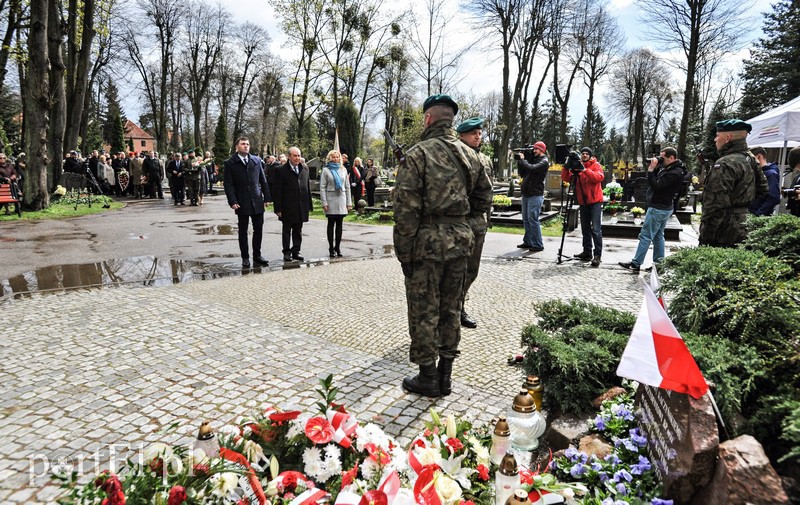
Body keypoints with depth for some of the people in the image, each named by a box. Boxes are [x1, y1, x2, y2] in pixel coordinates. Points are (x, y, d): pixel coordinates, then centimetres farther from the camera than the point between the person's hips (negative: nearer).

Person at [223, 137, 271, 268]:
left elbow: (263, 180, 10)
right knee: (243, 231, 6)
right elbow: (228, 185, -4)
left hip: (257, 202, 3)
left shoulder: (256, 160, 9)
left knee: (258, 230, 7)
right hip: (242, 203, -3)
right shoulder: (230, 163, -1)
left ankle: (257, 255, 19)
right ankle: (245, 258, 16)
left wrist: (267, 197, 5)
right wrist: (233, 202, -13)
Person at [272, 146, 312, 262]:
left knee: (298, 231, 11)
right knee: (286, 231, 7)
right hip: (287, 208, -4)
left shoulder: (305, 169, 9)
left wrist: (309, 205, 9)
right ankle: (286, 252, 16)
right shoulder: (281, 170, -5)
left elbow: (307, 187, 13)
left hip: (301, 207, 4)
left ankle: (296, 251, 20)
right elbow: (277, 191, -6)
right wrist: (278, 208, -10)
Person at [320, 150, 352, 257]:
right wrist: (324, 203, -11)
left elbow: (347, 187, 13)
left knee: (339, 224, 5)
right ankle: (331, 248, 7)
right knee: (331, 224, 1)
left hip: (341, 200, 3)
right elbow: (322, 187, -4)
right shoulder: (326, 170, 0)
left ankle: (338, 247, 12)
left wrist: (349, 202, 7)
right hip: (331, 200, -3)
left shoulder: (343, 170, 11)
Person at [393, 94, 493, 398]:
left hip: (427, 240, -6)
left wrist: (404, 251, -9)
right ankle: (445, 374, 26)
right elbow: (483, 200, 14)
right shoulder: (469, 155, 9)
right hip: (461, 239, 6)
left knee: (424, 312, 6)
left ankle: (427, 378, 17)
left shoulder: (419, 153, -10)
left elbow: (406, 207, -15)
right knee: (450, 309, 15)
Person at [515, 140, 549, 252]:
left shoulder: (544, 161, -5)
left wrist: (522, 160, -8)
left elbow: (532, 168, -22)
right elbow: (522, 174, 18)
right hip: (526, 194, 8)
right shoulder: (532, 159, 17)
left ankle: (538, 245, -4)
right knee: (526, 219, 10)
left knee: (533, 219, -10)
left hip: (535, 195, -8)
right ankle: (528, 242, 18)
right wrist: (520, 161, 6)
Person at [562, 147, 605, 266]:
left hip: (595, 202, -5)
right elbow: (565, 178, 2)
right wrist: (566, 167, -15)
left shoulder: (596, 165, -2)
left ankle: (597, 255, -11)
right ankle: (587, 253, 20)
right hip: (583, 202, 5)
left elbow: (599, 177, -20)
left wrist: (585, 170, -27)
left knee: (596, 229, -11)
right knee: (585, 229, 12)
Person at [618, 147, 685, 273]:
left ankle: (635, 264, -3)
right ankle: (659, 263, 19)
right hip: (664, 208, 10)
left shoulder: (674, 173, -21)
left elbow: (656, 186, -24)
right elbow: (655, 180, 14)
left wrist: (651, 169, -21)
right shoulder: (667, 168, 9)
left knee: (645, 236, -6)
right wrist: (654, 168, -1)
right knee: (658, 236, 14)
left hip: (658, 209, -10)